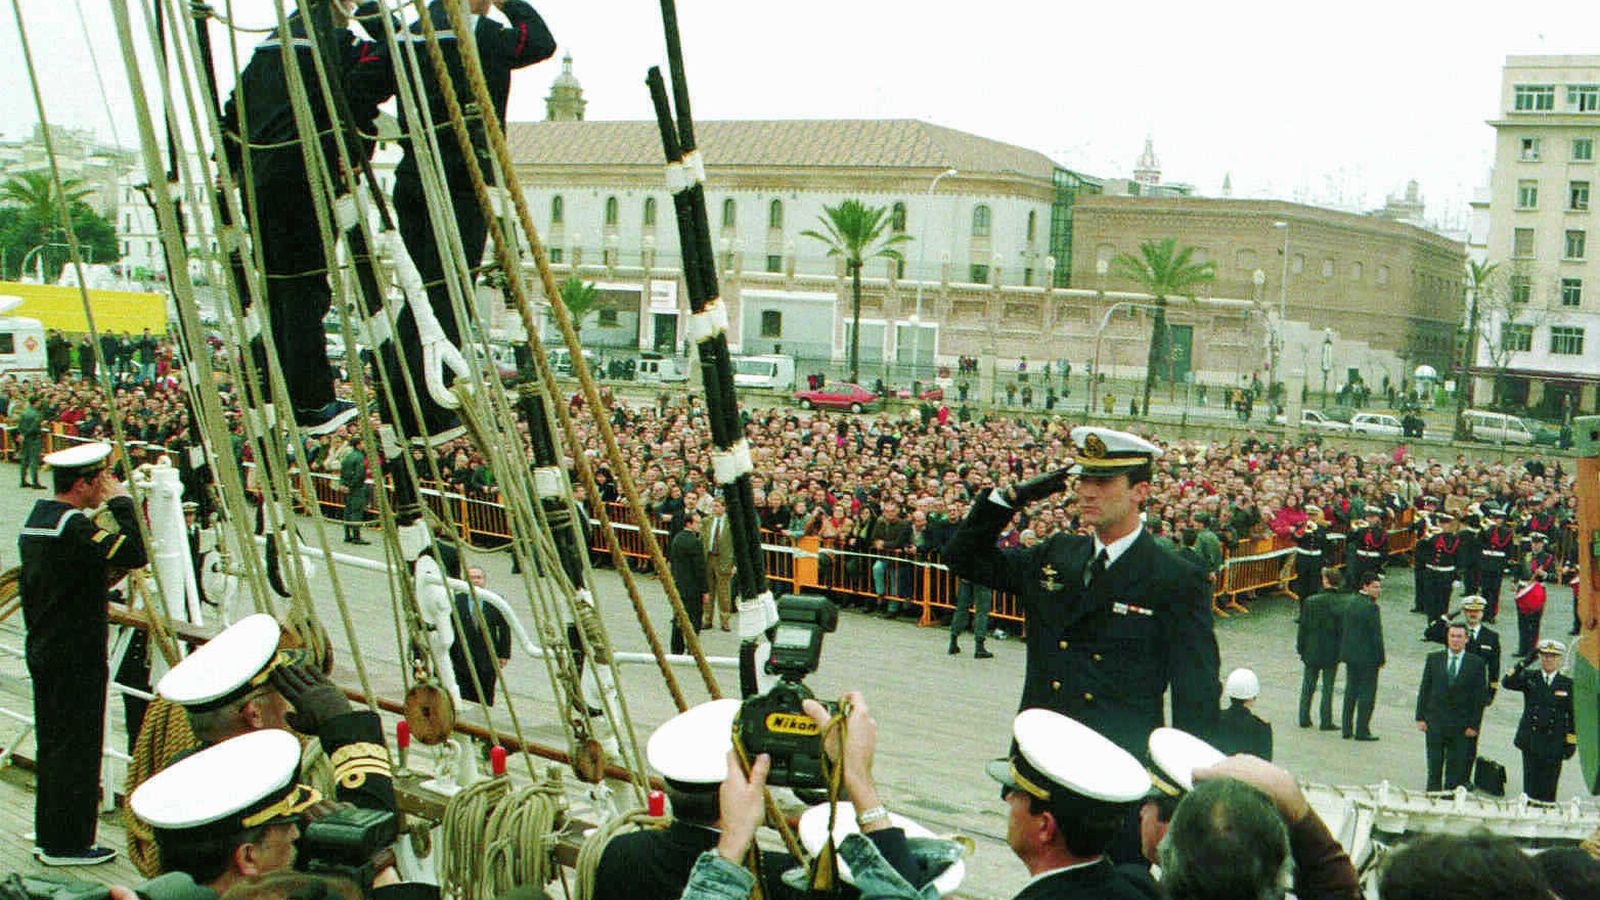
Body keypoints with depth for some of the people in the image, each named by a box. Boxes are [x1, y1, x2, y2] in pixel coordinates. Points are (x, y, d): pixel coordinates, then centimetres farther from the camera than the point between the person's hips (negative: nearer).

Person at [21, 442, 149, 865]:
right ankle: (67, 844, 6)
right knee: (77, 747, -1)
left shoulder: (35, 519, 11)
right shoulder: (72, 525, -19)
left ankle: (49, 836, 25)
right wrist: (121, 502, -18)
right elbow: (134, 554, -29)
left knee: (53, 745, 16)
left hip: (43, 651, 10)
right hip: (76, 658, -10)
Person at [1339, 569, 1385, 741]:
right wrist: (1381, 658, -8)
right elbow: (1376, 635, -17)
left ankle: (1347, 729, 18)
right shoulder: (1372, 607, -17)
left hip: (1350, 655, 8)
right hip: (1367, 657, -7)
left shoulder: (1351, 604, 7)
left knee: (1351, 691, 14)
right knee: (1367, 692, 1)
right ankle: (1362, 730, 3)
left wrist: (1344, 654, 16)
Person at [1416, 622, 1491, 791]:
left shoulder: (1476, 663, 0)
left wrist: (1474, 725, -5)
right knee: (1434, 766, 4)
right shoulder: (1433, 659, 5)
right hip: (1435, 721, 1)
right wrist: (1421, 717, 0)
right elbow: (1424, 690, 6)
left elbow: (1480, 696, 0)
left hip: (1460, 726, -1)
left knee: (1455, 768, 4)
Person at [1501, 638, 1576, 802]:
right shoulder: (1529, 678, 5)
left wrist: (1571, 743, 1)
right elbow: (1507, 683, -13)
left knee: (1548, 788, 2)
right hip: (1530, 740, 0)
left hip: (1554, 743, 0)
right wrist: (1524, 663, -21)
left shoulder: (1567, 684, 5)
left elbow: (1572, 715, 6)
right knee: (1530, 784, 3)